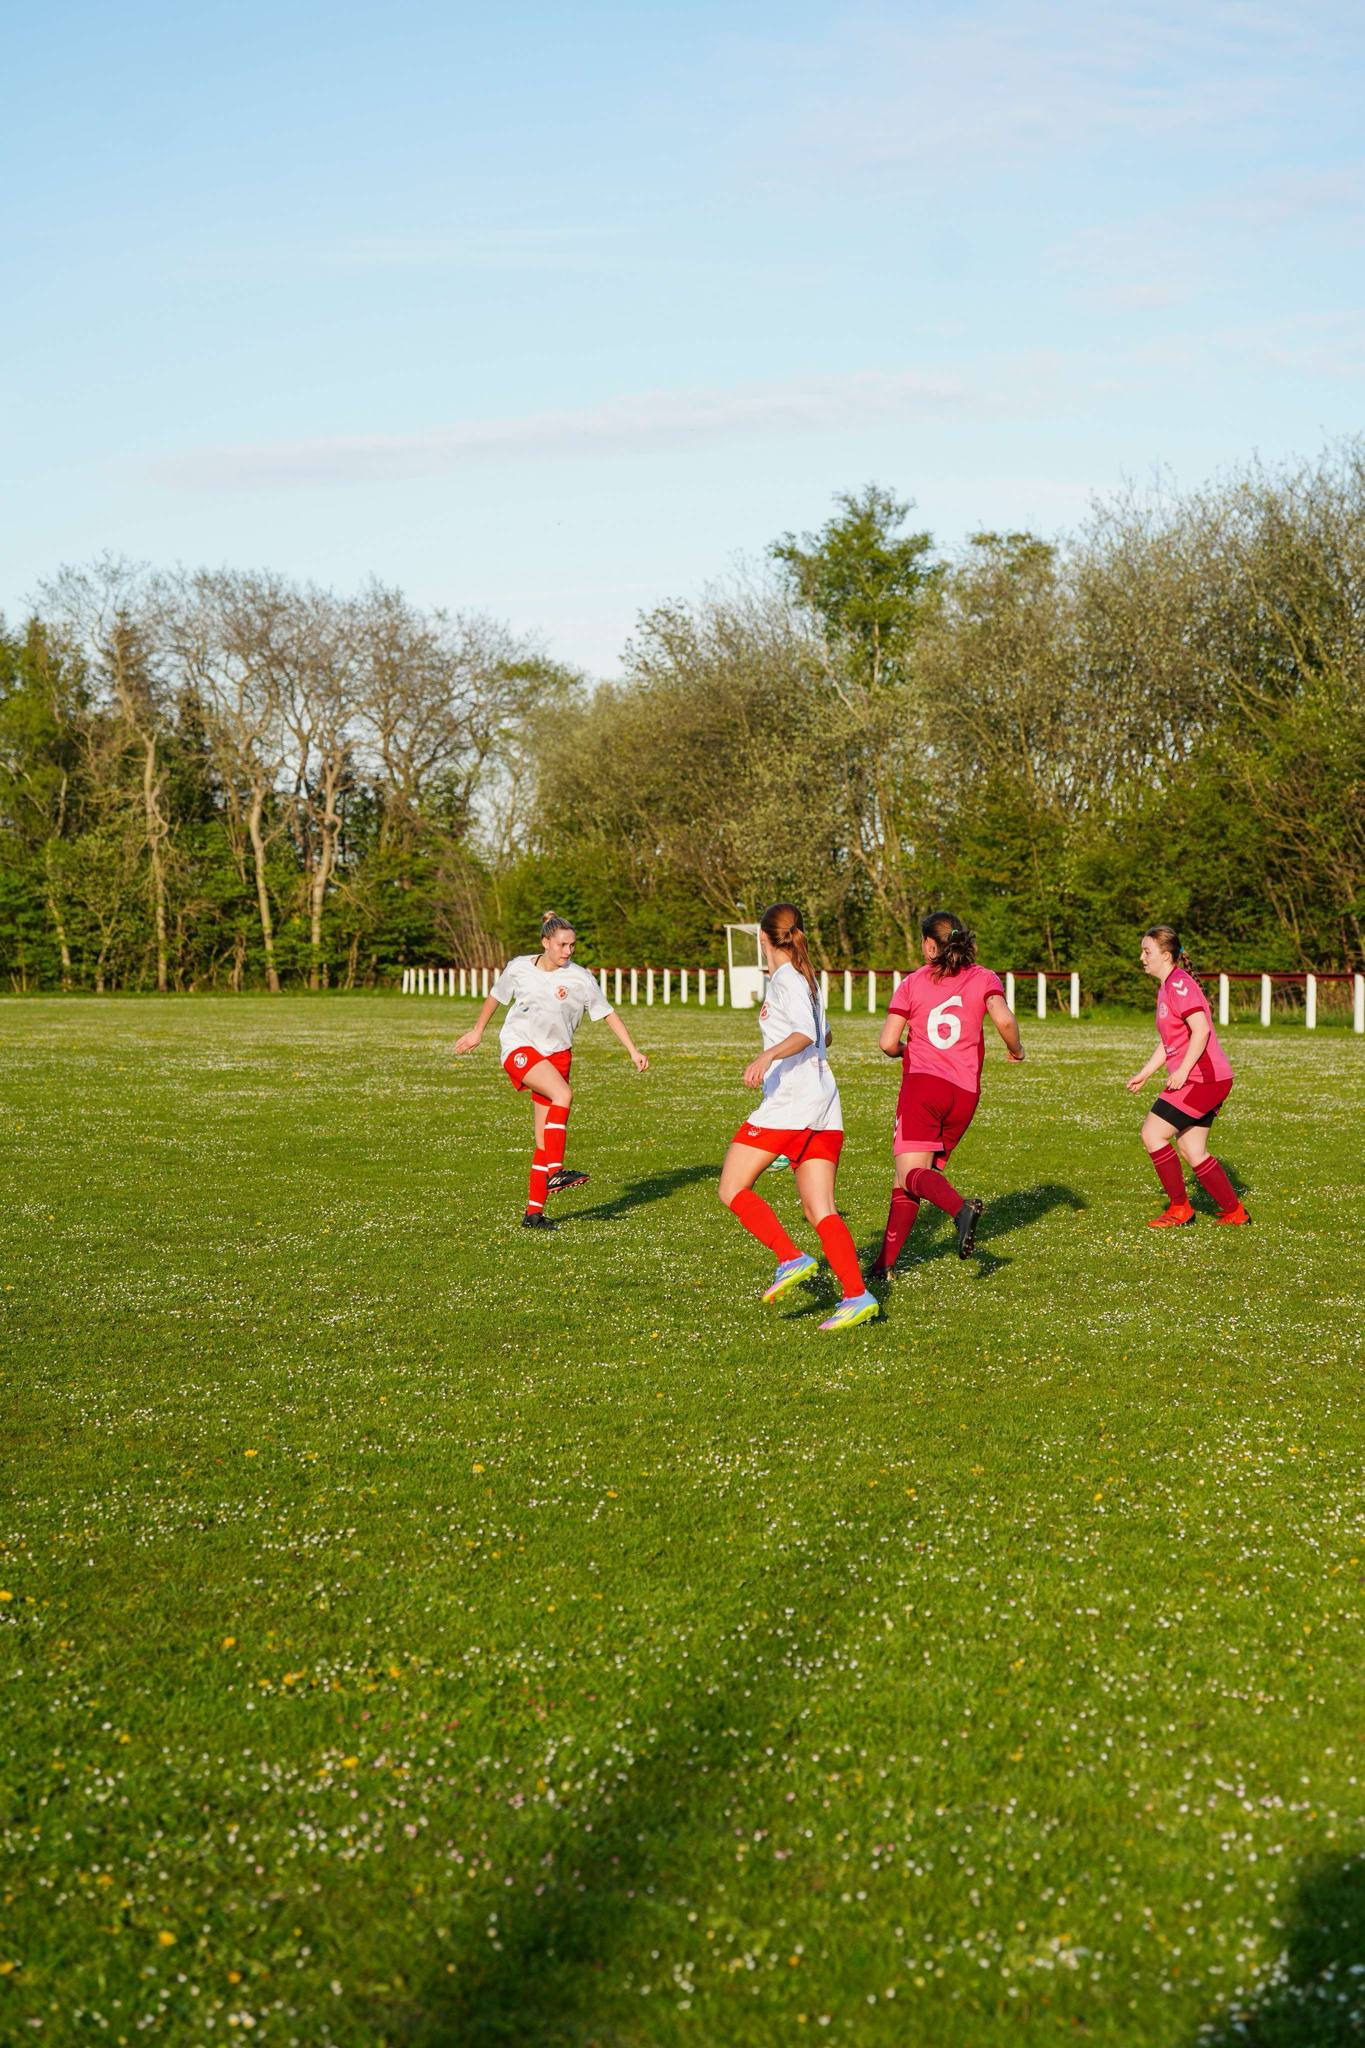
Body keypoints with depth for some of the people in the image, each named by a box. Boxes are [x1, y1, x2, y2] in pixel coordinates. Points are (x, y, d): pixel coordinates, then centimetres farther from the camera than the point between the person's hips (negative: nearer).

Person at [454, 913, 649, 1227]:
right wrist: (477, 1032, 26)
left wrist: (633, 1051, -2)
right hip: (518, 1048, -2)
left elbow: (608, 1014, 3)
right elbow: (494, 997, 16)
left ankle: (534, 1212, 4)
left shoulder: (580, 978, -3)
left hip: (556, 1053, 2)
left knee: (544, 1138, -1)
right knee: (563, 1094, -31)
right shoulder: (518, 968, -1)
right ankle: (555, 1172, -34)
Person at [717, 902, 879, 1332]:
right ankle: (856, 1295, -11)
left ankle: (791, 1258, -12)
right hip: (824, 1107, 9)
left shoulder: (785, 979, -6)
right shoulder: (805, 977, 19)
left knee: (732, 1188, 0)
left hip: (788, 1102, -9)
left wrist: (767, 1056, -38)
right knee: (820, 1210, 2)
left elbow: (806, 1034, -22)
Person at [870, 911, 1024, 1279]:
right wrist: (1015, 1050, 8)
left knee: (911, 1172, -11)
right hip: (965, 1093, 3)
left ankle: (961, 1207, -43)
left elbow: (888, 1043, -1)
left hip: (922, 1083, -3)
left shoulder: (912, 984, 5)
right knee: (917, 1174, 13)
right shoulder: (983, 978, 7)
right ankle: (884, 1263, 9)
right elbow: (1004, 1019, -11)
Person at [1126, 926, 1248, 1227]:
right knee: (1190, 1150, 11)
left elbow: (1201, 1029, -23)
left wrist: (1182, 1071, -22)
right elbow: (1168, 1042, 25)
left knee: (1152, 1134, -9)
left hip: (1203, 1078, -10)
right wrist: (1144, 1074, 22)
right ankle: (1234, 1212, 18)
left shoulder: (1179, 983, -14)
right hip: (1205, 1079, 10)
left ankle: (1180, 1208, 1)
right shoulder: (1165, 987, 17)